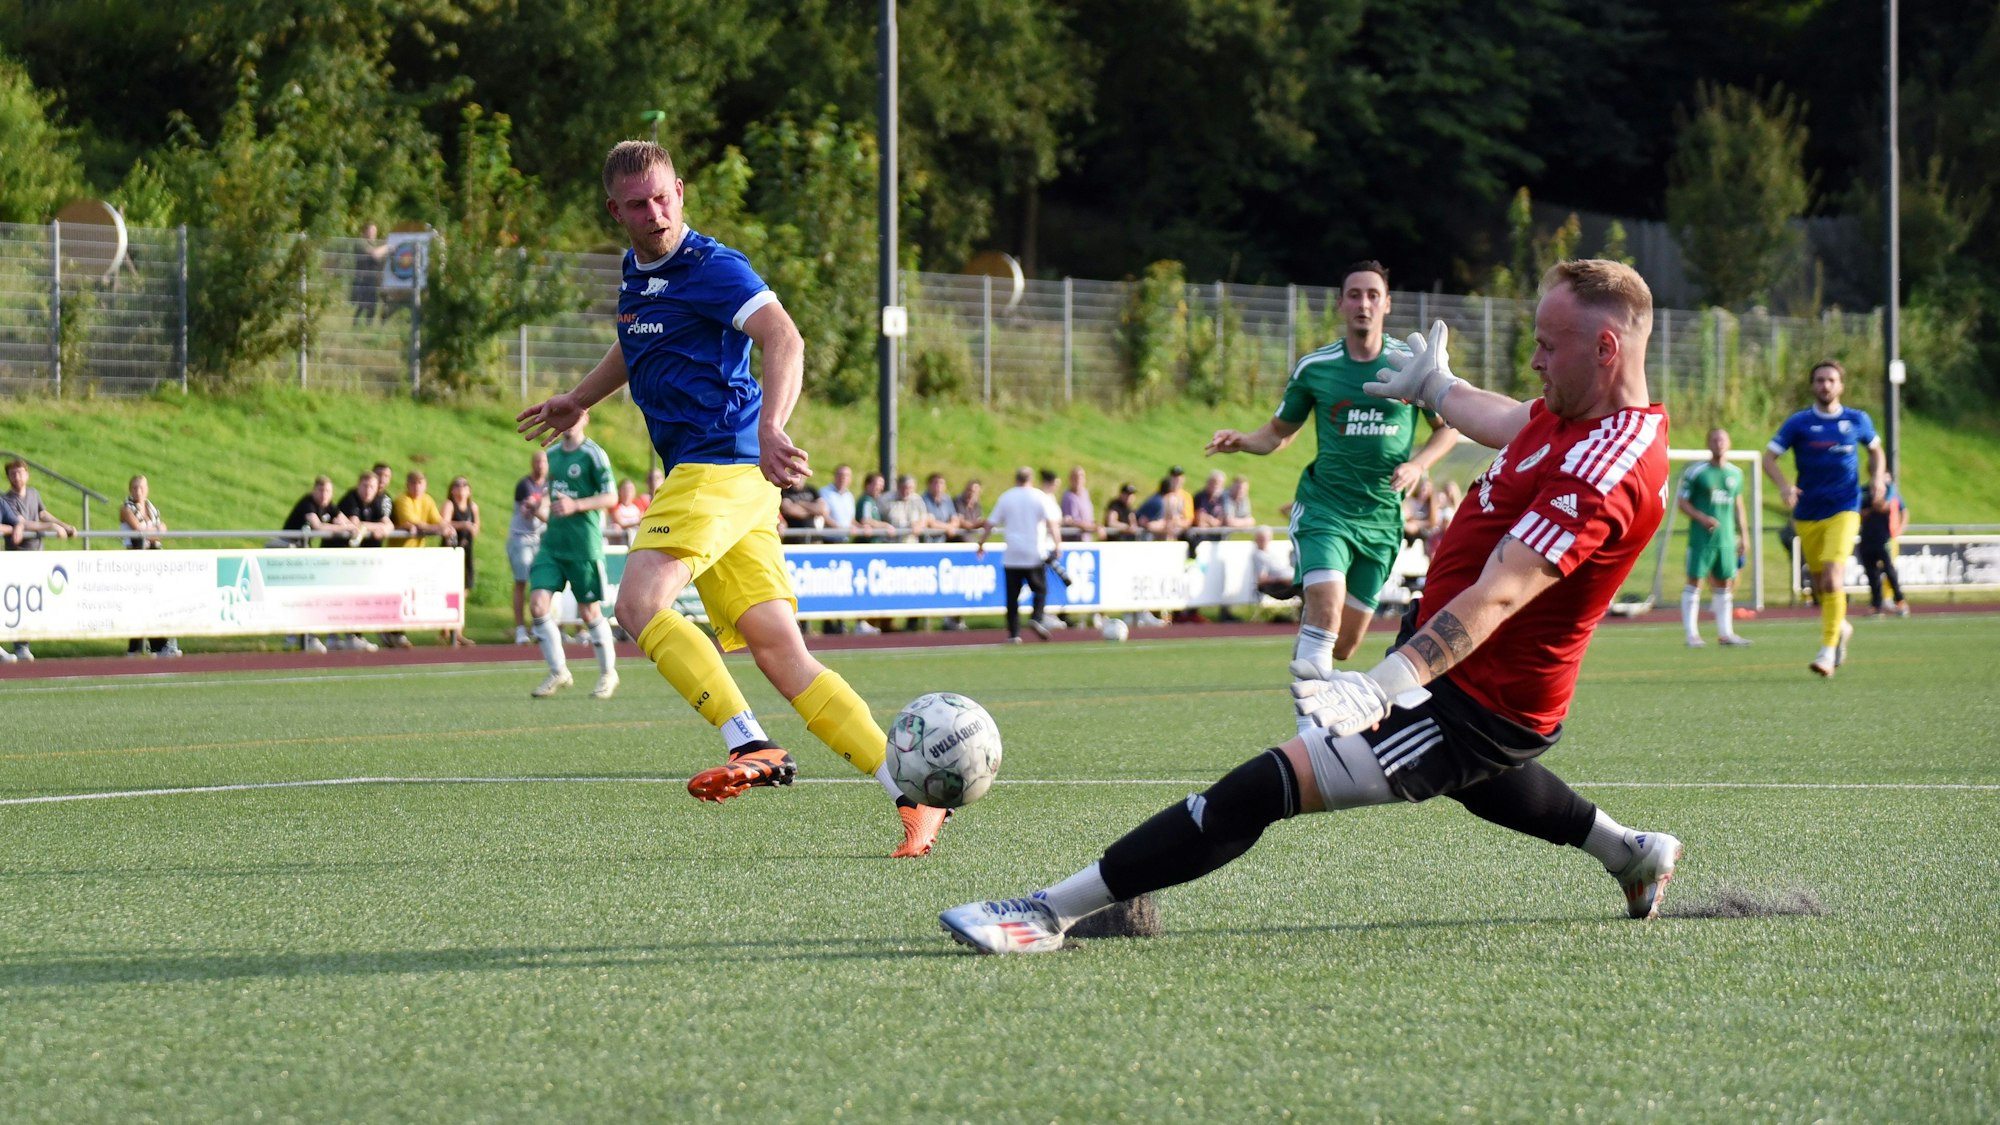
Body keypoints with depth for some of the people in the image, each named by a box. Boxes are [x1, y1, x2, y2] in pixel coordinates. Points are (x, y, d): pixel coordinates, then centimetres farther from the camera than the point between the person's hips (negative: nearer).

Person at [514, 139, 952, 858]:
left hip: (721, 466, -9)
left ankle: (751, 745, -26)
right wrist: (577, 401, 54)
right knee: (783, 657, -1)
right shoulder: (637, 272, 18)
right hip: (697, 471, 9)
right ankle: (912, 792, -4)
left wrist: (770, 429, -40)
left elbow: (784, 339, -25)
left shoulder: (710, 266, -9)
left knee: (641, 603, -24)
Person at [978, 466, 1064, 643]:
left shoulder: (1006, 497, 6)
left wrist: (981, 544, 17)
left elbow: (990, 524, 7)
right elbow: (1052, 523, -9)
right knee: (1040, 589, 11)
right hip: (1035, 554, -1)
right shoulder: (1040, 497, 0)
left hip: (1011, 555, 1)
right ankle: (1036, 619, -13)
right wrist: (1057, 544, -5)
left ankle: (1013, 633, -2)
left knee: (1012, 595, 4)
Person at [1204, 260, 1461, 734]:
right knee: (1327, 605, -26)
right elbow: (1279, 432, 12)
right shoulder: (1314, 368, 1)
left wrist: (1418, 464, -8)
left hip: (1382, 514, 2)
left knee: (1345, 644, 7)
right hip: (1324, 506, -2)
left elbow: (1449, 427, 11)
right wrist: (1241, 441, -9)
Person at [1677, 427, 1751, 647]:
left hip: (1726, 537, 5)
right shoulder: (1696, 471, -4)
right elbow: (1684, 503, -3)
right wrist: (1702, 518, -18)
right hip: (1701, 537, -5)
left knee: (1724, 584, 8)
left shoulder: (1735, 473, 12)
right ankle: (1692, 634, -4)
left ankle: (1725, 633, 14)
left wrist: (1744, 534, 18)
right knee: (1695, 582, -5)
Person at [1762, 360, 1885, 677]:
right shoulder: (1798, 423, 0)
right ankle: (1841, 627, 39)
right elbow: (1769, 457, -4)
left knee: (1833, 578, -19)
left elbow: (1875, 449, 21)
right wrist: (1784, 485, -22)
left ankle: (1828, 650, -17)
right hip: (1808, 515, 2)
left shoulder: (1857, 421, 4)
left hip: (1843, 511, -2)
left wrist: (1877, 478, 2)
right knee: (1819, 584, 9)